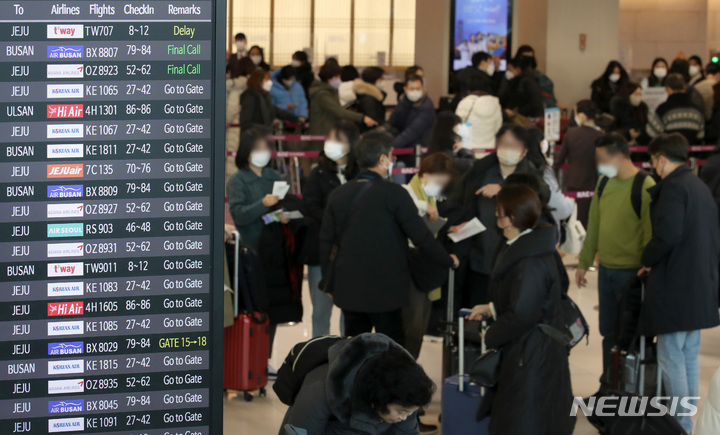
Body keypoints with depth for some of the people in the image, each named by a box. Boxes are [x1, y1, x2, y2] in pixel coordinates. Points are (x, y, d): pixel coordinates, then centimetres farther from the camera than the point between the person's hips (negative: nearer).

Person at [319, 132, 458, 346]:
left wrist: (330, 284, 18)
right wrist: (447, 260, 6)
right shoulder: (393, 194, -10)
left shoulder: (338, 195, 6)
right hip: (384, 291, -5)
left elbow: (326, 242, 9)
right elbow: (420, 235, -9)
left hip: (348, 290, 5)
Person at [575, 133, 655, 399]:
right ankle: (608, 386, 25)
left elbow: (650, 232, -14)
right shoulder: (604, 183, 8)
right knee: (609, 332, 15)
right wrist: (584, 263, 16)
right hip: (606, 269, 7)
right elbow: (594, 225, 15)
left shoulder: (645, 186, -14)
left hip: (631, 272, -7)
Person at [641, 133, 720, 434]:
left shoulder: (673, 186, -14)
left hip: (674, 285, -9)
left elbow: (668, 234, -25)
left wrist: (647, 259, -8)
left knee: (671, 358, -4)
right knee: (690, 357, 16)